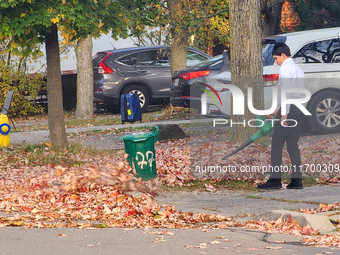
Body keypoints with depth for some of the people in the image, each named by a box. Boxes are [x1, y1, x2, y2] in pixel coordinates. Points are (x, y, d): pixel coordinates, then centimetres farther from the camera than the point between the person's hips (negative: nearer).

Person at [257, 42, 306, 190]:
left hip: (290, 109, -9)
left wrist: (284, 113, -20)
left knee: (277, 144, -5)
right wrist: (279, 110, 29)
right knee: (292, 145, 9)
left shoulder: (285, 68, -7)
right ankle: (296, 180, 4)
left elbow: (286, 91, -17)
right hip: (300, 109, 9)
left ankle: (275, 179, -9)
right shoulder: (298, 69, 21)